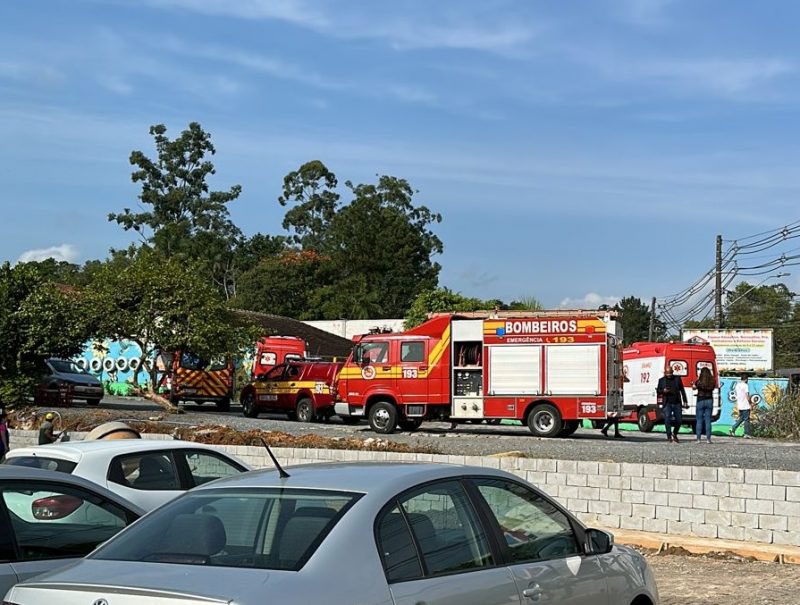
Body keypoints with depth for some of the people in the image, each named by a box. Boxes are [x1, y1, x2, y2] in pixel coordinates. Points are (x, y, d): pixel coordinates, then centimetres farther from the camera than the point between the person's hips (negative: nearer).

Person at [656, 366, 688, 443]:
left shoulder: (677, 379, 8)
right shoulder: (661, 380, 6)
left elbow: (682, 390, 11)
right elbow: (658, 391, 9)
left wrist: (685, 401, 7)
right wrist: (663, 391, -13)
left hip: (677, 403, 2)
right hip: (667, 404, -2)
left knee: (679, 420, 2)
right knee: (667, 419, -13)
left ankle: (674, 434, 27)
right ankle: (669, 437, -8)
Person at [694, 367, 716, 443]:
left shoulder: (699, 381, -8)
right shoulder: (712, 382, -4)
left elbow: (694, 387, 7)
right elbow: (715, 387, 11)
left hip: (700, 401, -2)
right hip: (709, 400, 2)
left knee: (699, 420, 4)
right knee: (708, 420, 5)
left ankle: (699, 439, 0)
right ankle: (708, 439, 2)